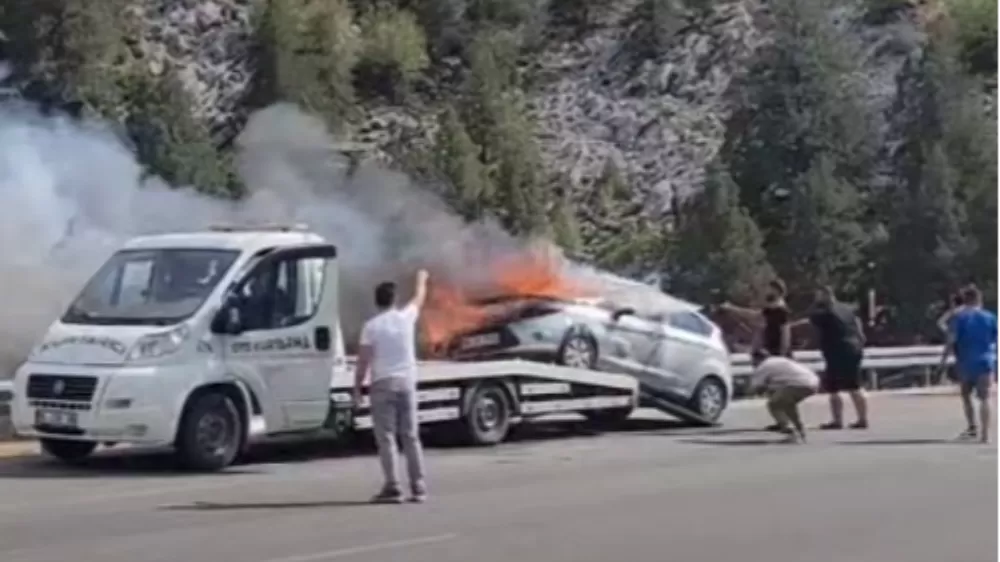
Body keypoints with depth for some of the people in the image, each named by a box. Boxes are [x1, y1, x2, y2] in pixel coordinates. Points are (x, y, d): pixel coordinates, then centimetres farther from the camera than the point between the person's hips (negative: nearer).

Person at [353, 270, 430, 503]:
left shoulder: (371, 326, -7)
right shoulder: (406, 317, 3)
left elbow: (363, 361, -8)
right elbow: (418, 299, 25)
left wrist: (357, 388, 0)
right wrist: (421, 280, 43)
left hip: (383, 384, -4)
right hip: (407, 381, 4)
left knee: (386, 438, -3)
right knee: (411, 436, 9)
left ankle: (393, 487, -9)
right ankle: (418, 487, 8)